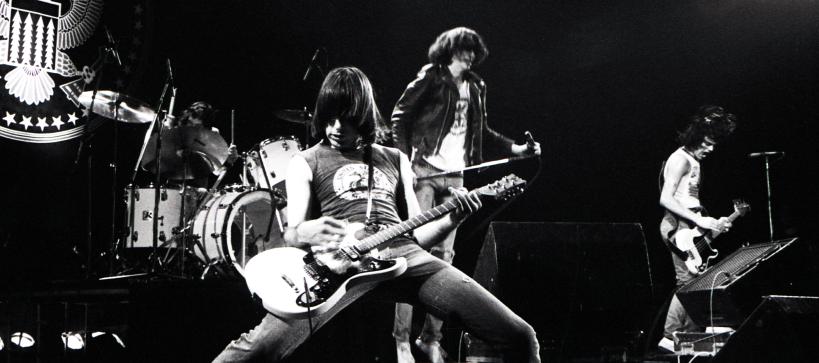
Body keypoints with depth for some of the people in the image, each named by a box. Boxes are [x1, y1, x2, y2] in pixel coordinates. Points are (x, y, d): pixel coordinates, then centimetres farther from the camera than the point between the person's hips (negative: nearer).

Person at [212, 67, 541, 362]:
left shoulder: (395, 160, 26)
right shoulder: (306, 163, 17)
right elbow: (291, 233, 7)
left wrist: (452, 219, 3)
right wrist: (304, 233, -18)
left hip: (404, 256, 3)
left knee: (519, 336, -6)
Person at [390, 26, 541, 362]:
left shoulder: (475, 87, 16)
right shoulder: (431, 77, -1)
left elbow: (480, 131, 22)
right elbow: (399, 116, -4)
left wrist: (514, 149, 11)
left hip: (455, 177, 6)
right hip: (424, 171, -6)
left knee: (443, 256, 4)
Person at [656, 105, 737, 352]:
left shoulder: (694, 161, 19)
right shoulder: (681, 159, -11)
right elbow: (665, 199, -20)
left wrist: (711, 222, 16)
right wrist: (700, 220, -22)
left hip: (690, 227, 10)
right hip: (679, 227, -10)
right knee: (688, 282, -12)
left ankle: (691, 336, 13)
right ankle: (670, 337, -8)